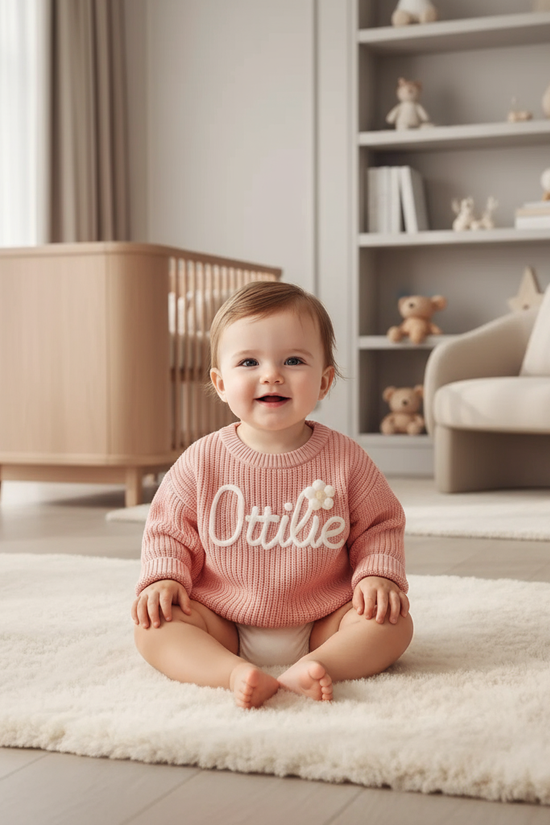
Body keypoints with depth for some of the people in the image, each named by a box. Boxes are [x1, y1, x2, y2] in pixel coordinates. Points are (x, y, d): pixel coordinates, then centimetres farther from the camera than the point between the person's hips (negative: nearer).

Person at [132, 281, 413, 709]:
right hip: (224, 628, 0)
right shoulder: (202, 462, -5)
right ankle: (235, 673, -40)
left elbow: (380, 526, 5)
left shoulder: (346, 459, -5)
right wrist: (164, 578, -12)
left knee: (393, 622, -21)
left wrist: (378, 574, -12)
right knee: (153, 624, -23)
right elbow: (168, 531, 5)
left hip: (320, 625, 0)